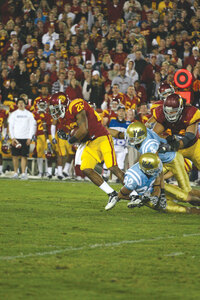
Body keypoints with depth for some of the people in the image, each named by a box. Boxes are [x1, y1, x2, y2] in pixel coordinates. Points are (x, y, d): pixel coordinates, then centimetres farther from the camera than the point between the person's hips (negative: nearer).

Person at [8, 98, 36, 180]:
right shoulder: (14, 114, 8)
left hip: (25, 138, -1)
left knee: (24, 156, -4)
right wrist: (12, 138, -5)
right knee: (15, 156, 0)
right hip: (16, 138, 1)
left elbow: (32, 127, 7)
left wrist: (29, 138, -3)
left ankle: (23, 173, -3)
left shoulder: (29, 114, 8)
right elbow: (10, 127, 6)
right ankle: (15, 172, 9)